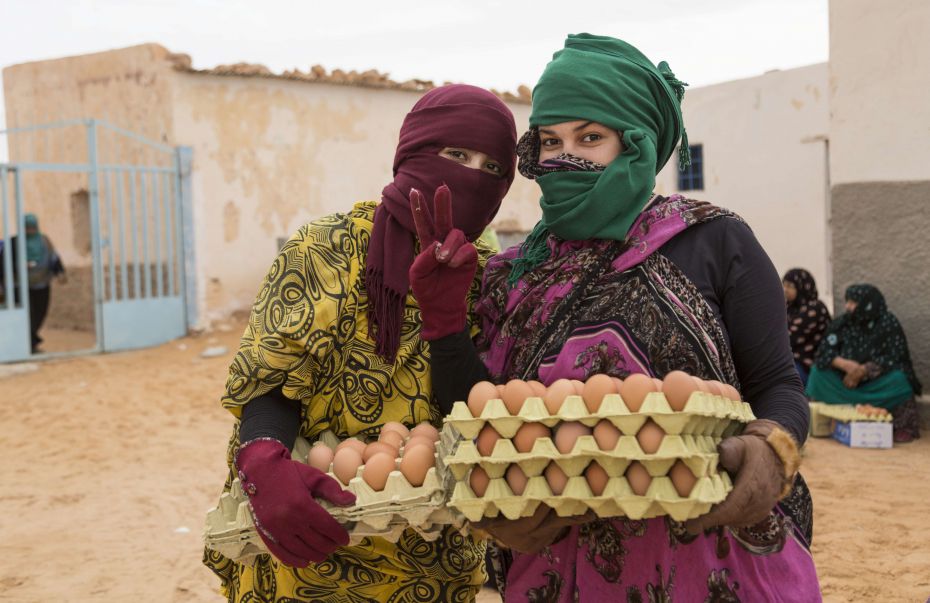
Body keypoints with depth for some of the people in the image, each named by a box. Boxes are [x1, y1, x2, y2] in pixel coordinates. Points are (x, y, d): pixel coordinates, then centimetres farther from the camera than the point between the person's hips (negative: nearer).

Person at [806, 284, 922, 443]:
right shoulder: (842, 323, -1)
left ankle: (904, 427, -15)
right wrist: (845, 364, -29)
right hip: (847, 379, 3)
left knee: (898, 379, -34)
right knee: (818, 371, -19)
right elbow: (824, 351, -8)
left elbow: (894, 358, -17)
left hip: (877, 381, -3)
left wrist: (862, 370, -26)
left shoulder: (889, 323, -10)